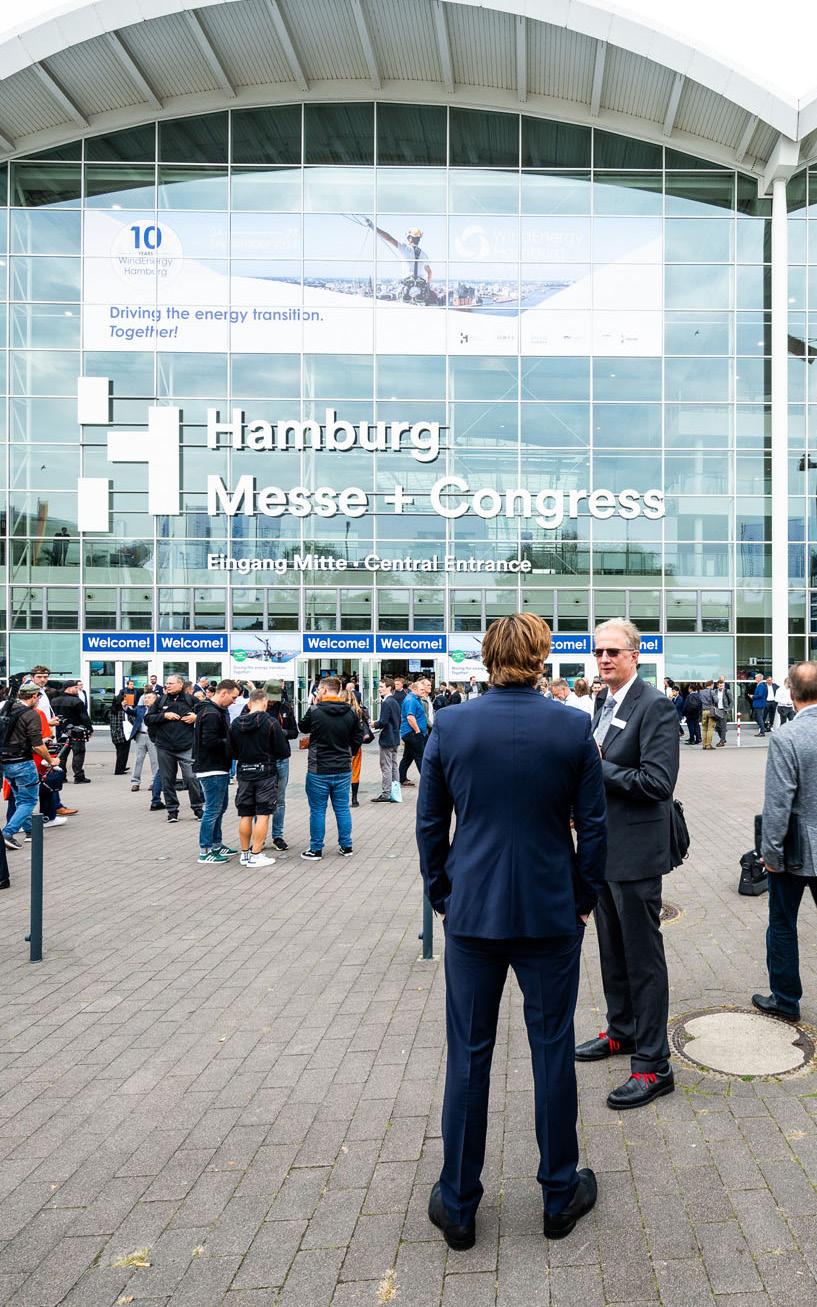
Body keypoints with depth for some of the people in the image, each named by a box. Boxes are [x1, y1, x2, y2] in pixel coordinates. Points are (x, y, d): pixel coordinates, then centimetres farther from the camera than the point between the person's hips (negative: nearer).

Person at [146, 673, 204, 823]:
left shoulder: (190, 699, 3)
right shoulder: (161, 700, 9)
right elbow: (148, 719, 5)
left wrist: (197, 717, -7)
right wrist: (164, 716, -7)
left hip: (186, 747, -3)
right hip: (164, 747, 3)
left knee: (191, 778, -7)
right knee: (167, 780, 8)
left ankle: (198, 808, 7)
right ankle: (172, 810, 19)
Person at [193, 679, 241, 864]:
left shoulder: (218, 711, 14)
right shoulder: (211, 714, -19)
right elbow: (210, 742, -26)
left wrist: (230, 740, 2)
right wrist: (230, 743, -14)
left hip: (219, 768, 11)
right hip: (212, 770, -11)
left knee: (220, 807, 19)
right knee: (213, 810, -3)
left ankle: (216, 844, 30)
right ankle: (205, 851, 5)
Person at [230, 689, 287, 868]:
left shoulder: (236, 723, 1)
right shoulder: (270, 722, -12)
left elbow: (233, 752, 9)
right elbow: (283, 752, -9)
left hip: (244, 773, 4)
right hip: (266, 773, -4)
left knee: (245, 815, 11)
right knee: (263, 815, 1)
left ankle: (245, 853, 19)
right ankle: (256, 855, 2)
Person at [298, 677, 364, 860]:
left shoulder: (314, 711, -12)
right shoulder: (351, 713, -1)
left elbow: (302, 727, 7)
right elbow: (358, 738, 6)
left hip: (318, 770, -3)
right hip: (343, 770, 4)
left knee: (317, 810, 6)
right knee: (343, 809, 13)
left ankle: (316, 849, 13)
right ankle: (346, 846, 21)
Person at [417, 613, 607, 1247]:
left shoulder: (449, 726, -7)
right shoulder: (575, 727, -9)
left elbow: (430, 824, 0)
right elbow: (593, 825, -4)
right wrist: (584, 900, 10)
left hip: (472, 913, 1)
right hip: (552, 915, 0)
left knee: (468, 1056, 12)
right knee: (553, 1051, 14)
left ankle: (458, 1205, 26)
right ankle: (561, 1195, 32)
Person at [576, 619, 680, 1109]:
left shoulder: (656, 706, -16)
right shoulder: (604, 702, 10)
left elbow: (658, 781, -24)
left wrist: (598, 768, -21)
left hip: (635, 851, -9)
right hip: (603, 845, 9)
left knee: (643, 956, 1)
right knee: (612, 949, 21)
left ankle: (653, 1064, 13)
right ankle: (621, 1031, 39)